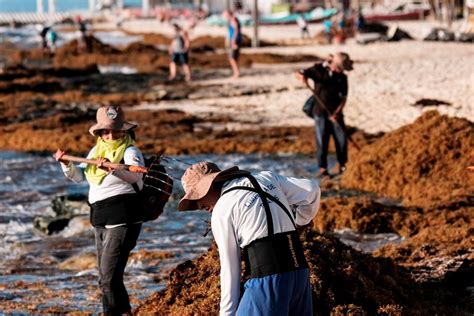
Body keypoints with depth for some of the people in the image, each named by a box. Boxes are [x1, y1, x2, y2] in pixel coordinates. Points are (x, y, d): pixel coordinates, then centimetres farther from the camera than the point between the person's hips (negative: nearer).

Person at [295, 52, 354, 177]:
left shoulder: (342, 77, 1)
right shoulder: (319, 70, -4)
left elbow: (343, 97, -1)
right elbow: (298, 73, -1)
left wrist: (337, 112, -14)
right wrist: (302, 76, -26)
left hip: (335, 113, 2)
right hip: (320, 112, -2)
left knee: (341, 139, 1)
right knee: (322, 140, -5)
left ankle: (341, 164, 21)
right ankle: (322, 168, 1)